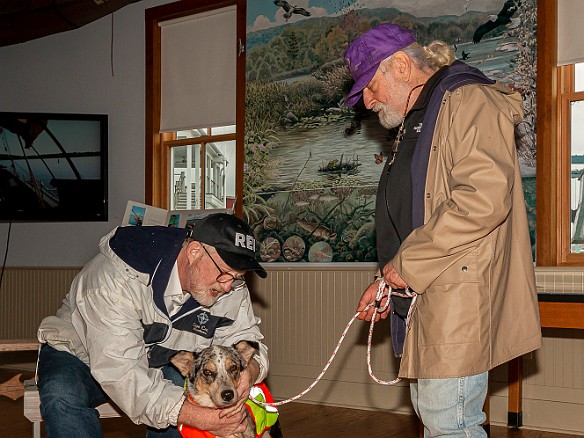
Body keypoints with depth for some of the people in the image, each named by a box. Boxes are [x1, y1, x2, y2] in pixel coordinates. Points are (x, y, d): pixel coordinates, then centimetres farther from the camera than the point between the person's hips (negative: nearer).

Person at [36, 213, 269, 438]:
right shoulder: (119, 276, -37)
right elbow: (118, 372, -41)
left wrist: (249, 369, -35)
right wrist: (197, 418, -49)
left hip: (157, 365, 4)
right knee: (62, 397, -37)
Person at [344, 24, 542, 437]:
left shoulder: (468, 100, -9)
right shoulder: (415, 124, 24)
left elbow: (485, 198, -24)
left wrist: (407, 263, -17)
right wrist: (390, 281, 15)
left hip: (460, 294, -10)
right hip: (426, 297, 10)